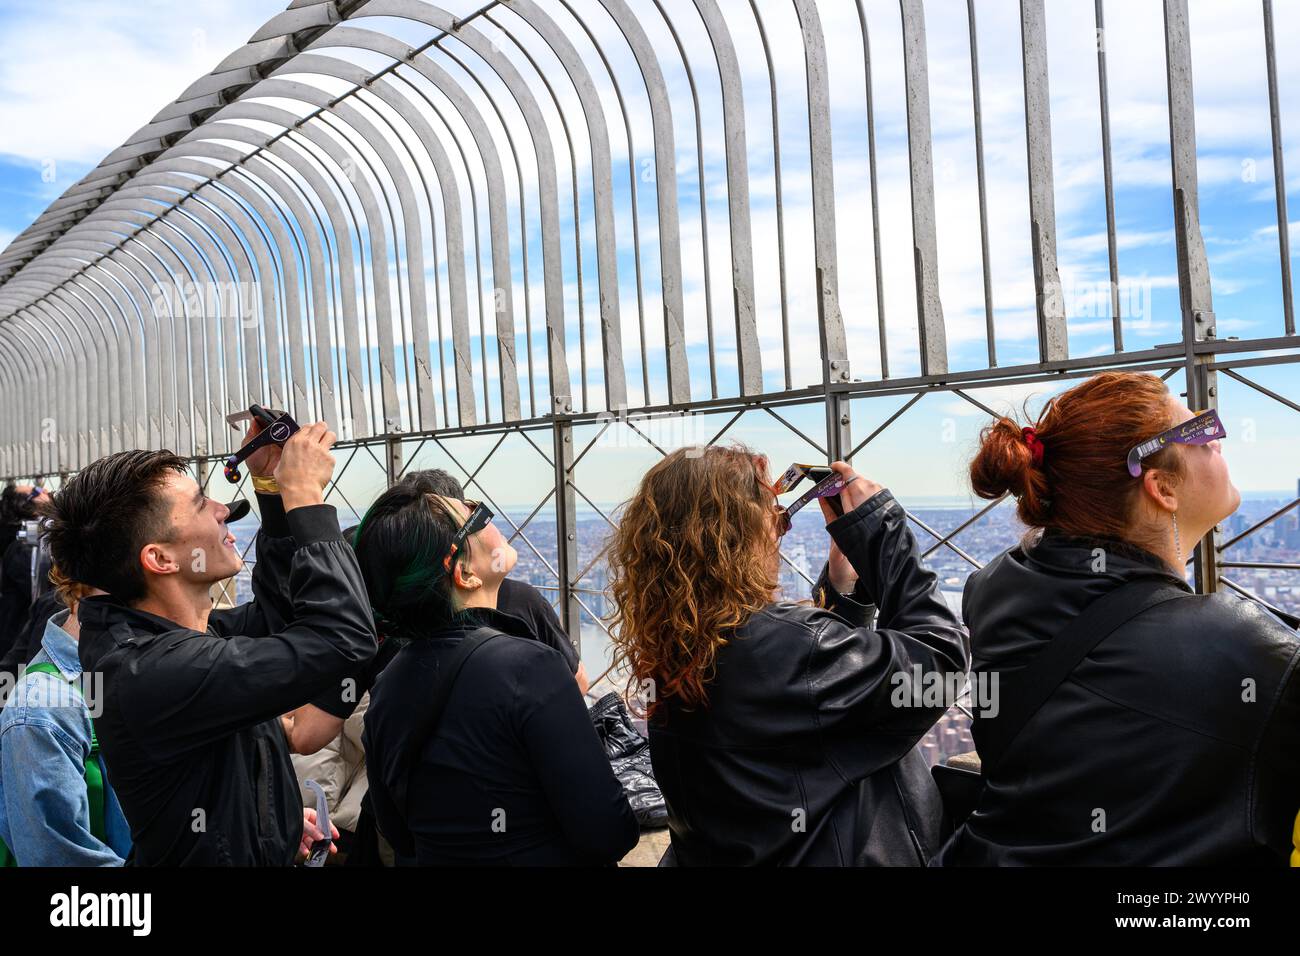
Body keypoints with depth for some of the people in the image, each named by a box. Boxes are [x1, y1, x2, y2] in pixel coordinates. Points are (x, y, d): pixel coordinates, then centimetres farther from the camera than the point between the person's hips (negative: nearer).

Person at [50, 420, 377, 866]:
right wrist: (304, 494, -24)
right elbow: (345, 634, -33)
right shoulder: (154, 672, -32)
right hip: (236, 855, -8)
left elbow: (275, 613, 10)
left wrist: (272, 490, -2)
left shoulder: (149, 635, -4)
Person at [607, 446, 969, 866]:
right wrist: (880, 528, -17)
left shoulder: (669, 652, -6)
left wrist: (842, 591, -1)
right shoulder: (786, 645, -30)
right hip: (828, 854, -7)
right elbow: (939, 657, -19)